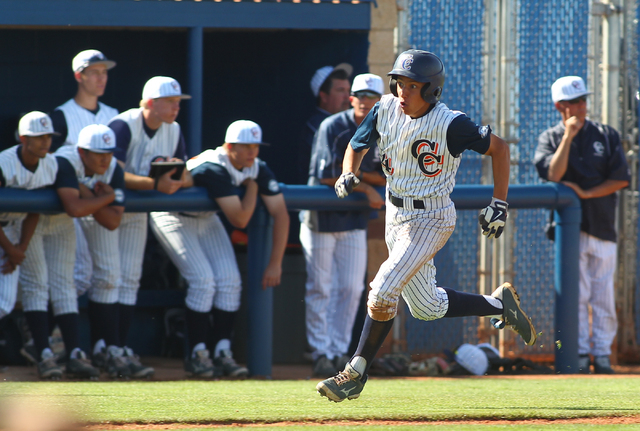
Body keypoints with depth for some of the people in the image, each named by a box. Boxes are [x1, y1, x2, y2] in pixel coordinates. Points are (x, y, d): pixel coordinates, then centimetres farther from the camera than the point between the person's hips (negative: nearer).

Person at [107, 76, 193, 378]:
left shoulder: (173, 130, 0)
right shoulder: (123, 126, -22)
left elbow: (188, 177, 2)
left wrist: (180, 179, -23)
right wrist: (155, 184, -45)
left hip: (137, 211, 6)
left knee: (129, 278, 5)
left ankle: (121, 349, 7)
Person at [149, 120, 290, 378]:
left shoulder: (258, 169, -13)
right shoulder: (214, 169, -34)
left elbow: (280, 213, -13)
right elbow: (240, 219, -37)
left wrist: (275, 263, -19)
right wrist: (252, 186, -22)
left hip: (206, 220, 7)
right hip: (173, 218, -7)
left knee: (230, 280, -6)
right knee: (203, 280, -19)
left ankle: (222, 353, -2)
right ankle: (197, 354, -11)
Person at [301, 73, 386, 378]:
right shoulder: (333, 127, -12)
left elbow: (387, 178, 1)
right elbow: (326, 175, -18)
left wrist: (354, 172, -15)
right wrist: (365, 188, -14)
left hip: (354, 219, 5)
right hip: (321, 218, -5)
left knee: (351, 289, 2)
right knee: (320, 289, -2)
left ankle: (339, 352, 9)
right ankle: (321, 355, 1)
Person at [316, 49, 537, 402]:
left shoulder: (450, 124, -21)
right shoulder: (386, 110, -5)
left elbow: (498, 147, -9)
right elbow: (356, 146, 10)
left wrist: (499, 204, -10)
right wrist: (348, 175, -11)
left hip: (431, 219, -7)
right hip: (395, 215, 7)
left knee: (383, 290, -19)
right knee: (427, 308, 14)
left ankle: (356, 374, -7)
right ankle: (499, 304, 35)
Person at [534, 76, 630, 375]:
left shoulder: (606, 136, 10)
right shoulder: (550, 138, 7)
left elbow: (621, 179, 1)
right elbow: (553, 175, -11)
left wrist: (585, 193, -9)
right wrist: (568, 136, -13)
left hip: (603, 226, 2)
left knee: (603, 295, 0)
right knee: (575, 294, -7)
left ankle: (602, 356, 4)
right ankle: (579, 355, -5)